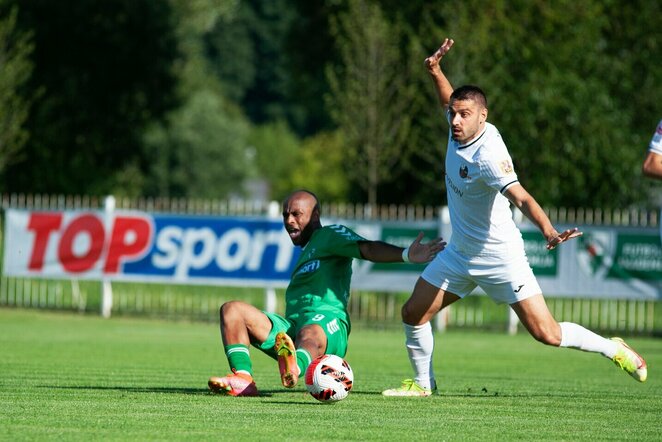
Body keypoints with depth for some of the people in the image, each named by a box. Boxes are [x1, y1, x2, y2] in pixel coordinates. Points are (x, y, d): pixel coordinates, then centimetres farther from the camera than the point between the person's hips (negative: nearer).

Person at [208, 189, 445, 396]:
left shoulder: (330, 235, 7)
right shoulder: (307, 252, 34)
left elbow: (368, 249, -12)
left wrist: (406, 255, -29)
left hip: (327, 322, -9)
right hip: (292, 327, 9)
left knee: (310, 335, -44)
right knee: (232, 309, -6)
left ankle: (294, 369, -83)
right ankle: (243, 379, -28)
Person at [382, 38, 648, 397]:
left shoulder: (488, 154, -28)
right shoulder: (461, 127, -5)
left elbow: (520, 197, -40)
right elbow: (449, 99, 20)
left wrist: (548, 230, -57)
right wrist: (435, 71, 5)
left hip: (500, 257, -8)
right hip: (459, 253, 8)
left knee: (546, 333, -8)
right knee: (413, 314, 3)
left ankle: (613, 349, 13)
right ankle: (422, 383, 24)